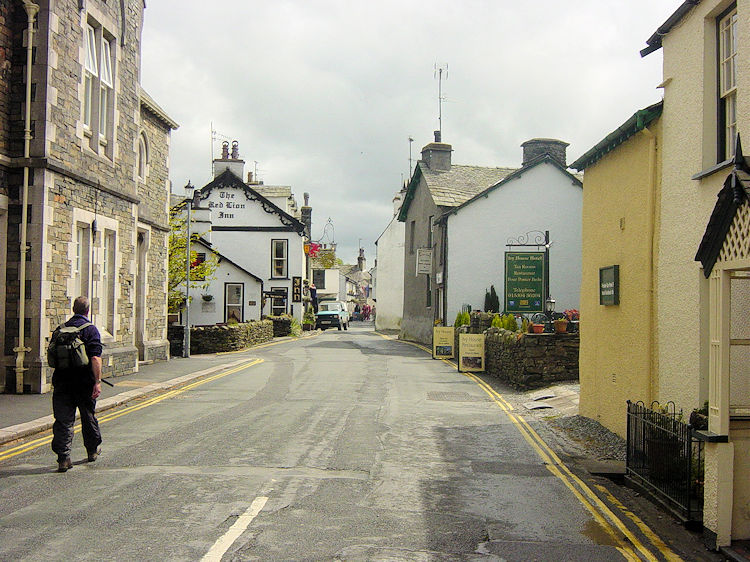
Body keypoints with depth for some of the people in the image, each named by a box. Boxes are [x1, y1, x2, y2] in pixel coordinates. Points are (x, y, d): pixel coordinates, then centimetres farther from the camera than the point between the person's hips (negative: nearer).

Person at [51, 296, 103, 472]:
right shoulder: (90, 329, -8)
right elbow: (95, 358, -17)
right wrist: (97, 381, -17)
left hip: (61, 382, 3)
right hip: (84, 383, -3)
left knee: (63, 420, 1)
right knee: (88, 417, 15)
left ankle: (63, 457, -9)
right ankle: (93, 450, 32)